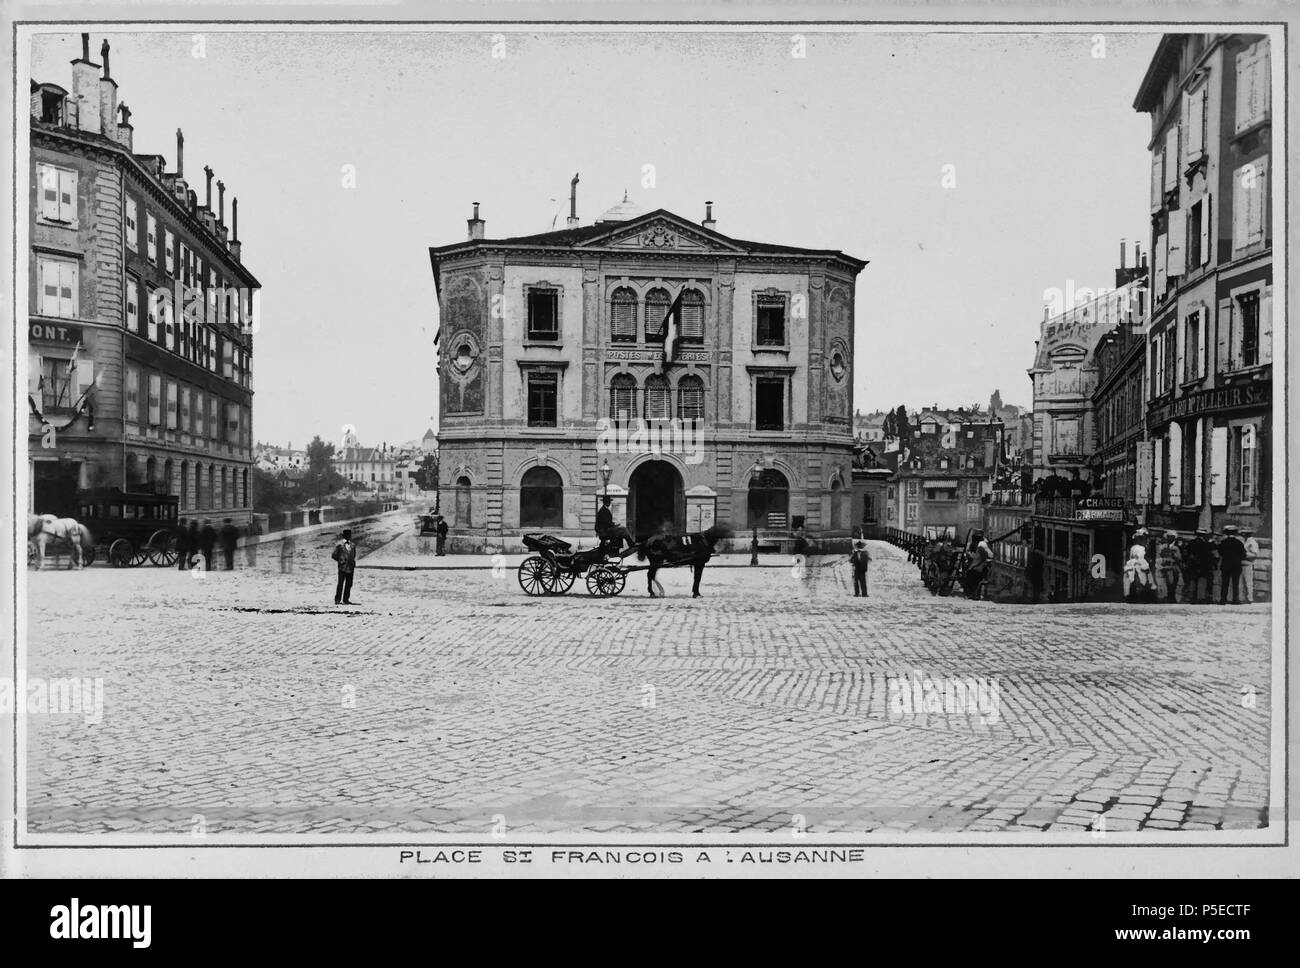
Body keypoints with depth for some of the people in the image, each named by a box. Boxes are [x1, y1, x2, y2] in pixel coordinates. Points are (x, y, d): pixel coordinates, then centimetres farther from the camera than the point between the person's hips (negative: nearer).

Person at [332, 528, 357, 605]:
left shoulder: (353, 545, 14)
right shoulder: (339, 545, -1)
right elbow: (334, 555, 1)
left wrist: (353, 562, 11)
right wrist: (340, 561, -5)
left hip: (350, 567, 5)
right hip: (342, 567, -5)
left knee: (349, 584, 5)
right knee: (340, 584, -4)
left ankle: (346, 599, 12)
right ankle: (337, 600, 1)